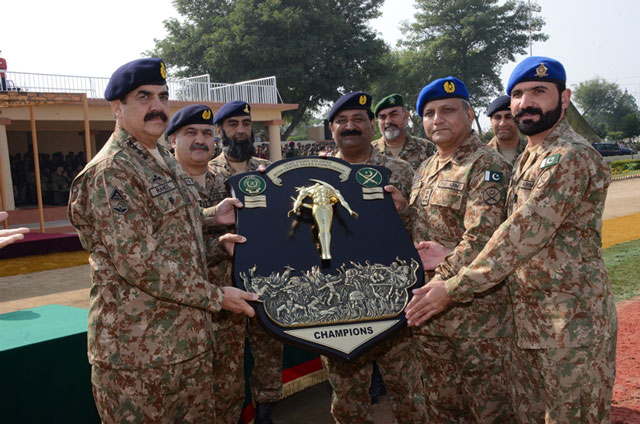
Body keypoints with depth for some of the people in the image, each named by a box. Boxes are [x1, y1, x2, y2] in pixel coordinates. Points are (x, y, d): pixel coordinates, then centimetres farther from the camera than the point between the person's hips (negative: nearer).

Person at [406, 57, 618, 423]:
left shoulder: (572, 157, -18)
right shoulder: (529, 159, 13)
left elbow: (523, 235, -24)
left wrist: (454, 288, -22)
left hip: (573, 323, -9)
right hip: (528, 320, 9)